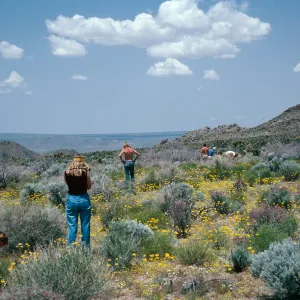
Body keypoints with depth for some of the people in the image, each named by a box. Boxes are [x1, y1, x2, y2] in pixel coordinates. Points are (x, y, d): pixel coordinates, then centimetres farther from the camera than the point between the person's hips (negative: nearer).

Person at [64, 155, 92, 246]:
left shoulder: (67, 172, -2)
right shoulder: (86, 172, -7)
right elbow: (89, 186, 0)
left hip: (71, 199, 1)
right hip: (84, 199, -1)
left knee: (72, 226, 7)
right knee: (85, 225, 10)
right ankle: (85, 245, 16)